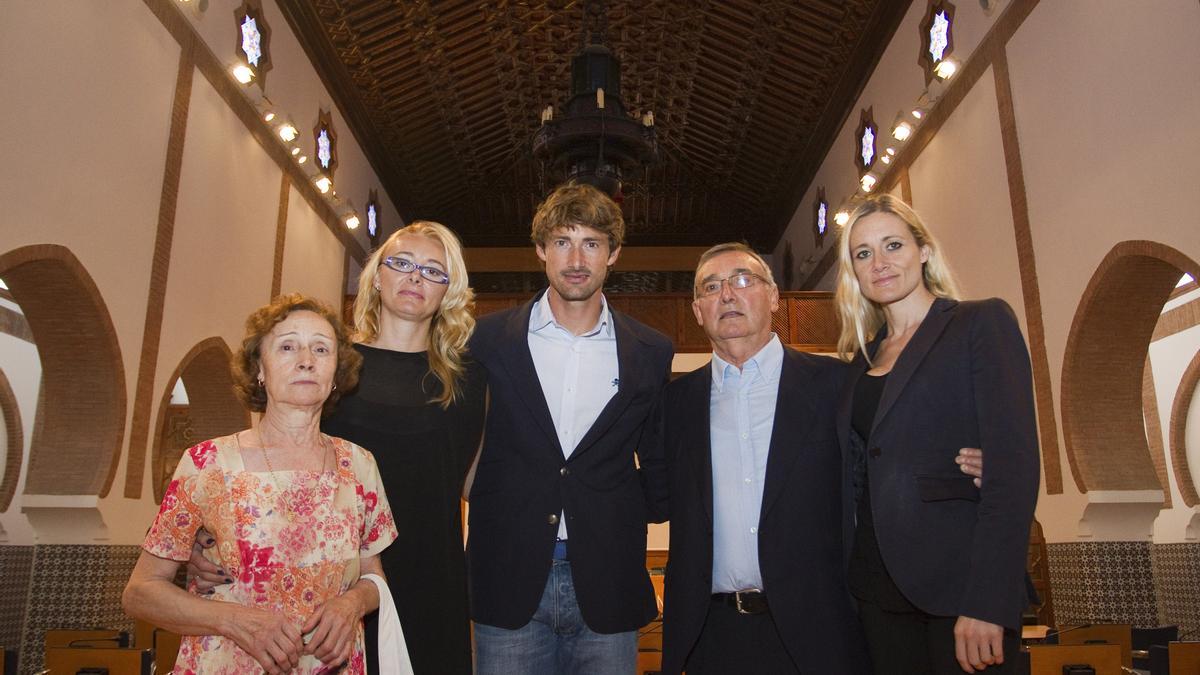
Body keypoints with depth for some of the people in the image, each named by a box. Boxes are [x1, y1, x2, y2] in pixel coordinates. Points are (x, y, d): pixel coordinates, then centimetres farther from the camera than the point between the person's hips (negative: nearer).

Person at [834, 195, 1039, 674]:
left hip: (960, 580, -5)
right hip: (880, 589, 5)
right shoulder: (862, 358, 13)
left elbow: (1014, 463, -13)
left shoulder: (983, 323, -4)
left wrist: (987, 602, -20)